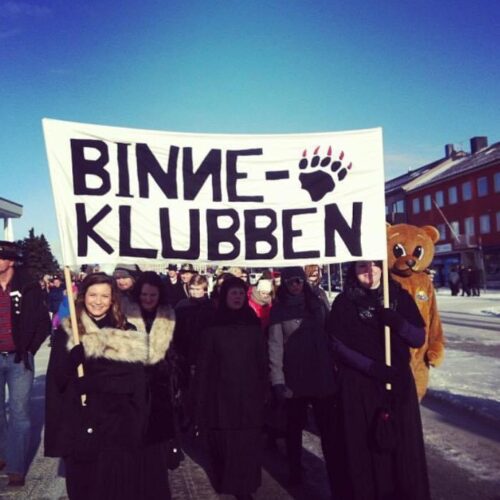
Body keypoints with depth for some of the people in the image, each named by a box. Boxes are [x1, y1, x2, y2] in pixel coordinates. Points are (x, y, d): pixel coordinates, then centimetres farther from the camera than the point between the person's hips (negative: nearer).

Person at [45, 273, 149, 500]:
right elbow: (57, 380, -5)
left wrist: (138, 426, -9)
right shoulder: (67, 332, 1)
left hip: (118, 426, 0)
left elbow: (138, 383, -2)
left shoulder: (128, 333, 1)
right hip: (79, 426, 1)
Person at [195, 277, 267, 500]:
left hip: (249, 393, 2)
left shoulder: (253, 325, 5)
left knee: (247, 443, 2)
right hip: (222, 394, -2)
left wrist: (263, 391, 4)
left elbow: (262, 361, 8)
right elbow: (204, 364, -2)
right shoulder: (213, 327, -2)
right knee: (223, 443, 2)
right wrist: (202, 397, -5)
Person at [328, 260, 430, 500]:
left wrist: (399, 324, -17)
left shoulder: (400, 296, 4)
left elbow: (419, 338, 3)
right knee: (364, 449, 1)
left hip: (399, 382, 2)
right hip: (358, 386, -2)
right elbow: (337, 345, -5)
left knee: (404, 447, 7)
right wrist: (372, 367, -16)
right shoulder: (343, 302, -2)